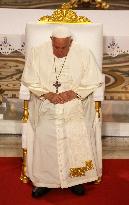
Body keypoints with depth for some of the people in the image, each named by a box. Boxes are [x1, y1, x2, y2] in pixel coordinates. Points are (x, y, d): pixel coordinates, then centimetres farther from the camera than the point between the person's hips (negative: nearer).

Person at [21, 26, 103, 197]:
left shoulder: (84, 54, -4)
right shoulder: (37, 53, -3)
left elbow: (93, 82, -1)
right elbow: (30, 81, 0)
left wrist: (73, 93, -15)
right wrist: (47, 94, -14)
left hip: (76, 103, 0)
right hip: (45, 104, 0)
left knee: (78, 132, -19)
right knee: (44, 134, -20)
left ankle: (75, 178, -1)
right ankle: (44, 180, -4)